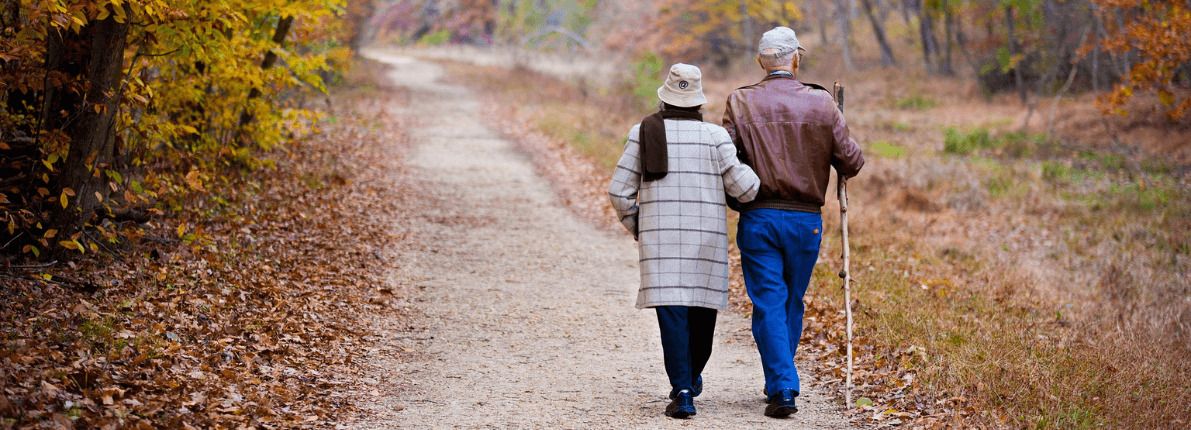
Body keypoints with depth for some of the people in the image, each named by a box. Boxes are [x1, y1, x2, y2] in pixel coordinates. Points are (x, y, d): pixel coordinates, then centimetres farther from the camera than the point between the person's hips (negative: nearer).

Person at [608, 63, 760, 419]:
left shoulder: (644, 132, 0)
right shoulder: (715, 136, -3)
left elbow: (619, 192, 0)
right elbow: (744, 186, -7)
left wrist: (636, 228, 17)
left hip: (660, 238, 0)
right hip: (707, 237, 0)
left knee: (672, 313, -3)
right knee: (702, 308, 17)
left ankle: (682, 390, -16)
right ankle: (691, 378, 34)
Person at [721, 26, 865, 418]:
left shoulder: (740, 103, -3)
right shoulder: (821, 103, -2)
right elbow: (851, 162, 0)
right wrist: (844, 168, 22)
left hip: (758, 218, -1)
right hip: (806, 220, 1)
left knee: (769, 304, 2)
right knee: (793, 303, 16)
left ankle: (782, 390, -6)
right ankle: (779, 382, 27)